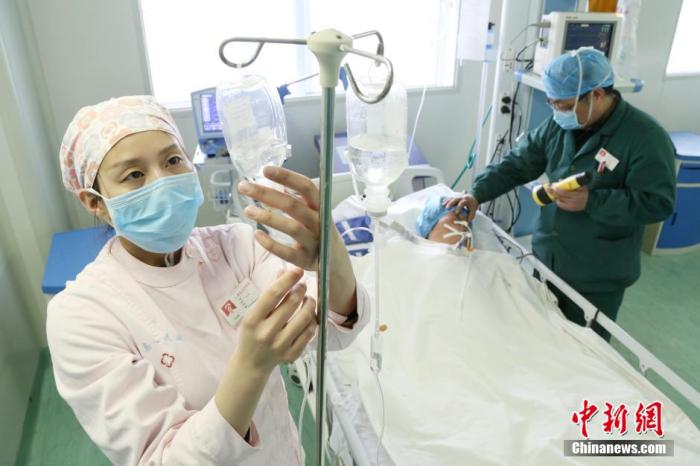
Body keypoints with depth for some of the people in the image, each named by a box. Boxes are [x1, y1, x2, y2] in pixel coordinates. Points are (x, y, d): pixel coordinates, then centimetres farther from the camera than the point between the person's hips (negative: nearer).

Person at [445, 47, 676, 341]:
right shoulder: (558, 125, -1)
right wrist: (477, 194, -12)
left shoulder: (647, 137, -18)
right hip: (546, 259, 5)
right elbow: (516, 164, 1)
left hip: (597, 278, -5)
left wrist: (591, 201, -29)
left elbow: (658, 203, -20)